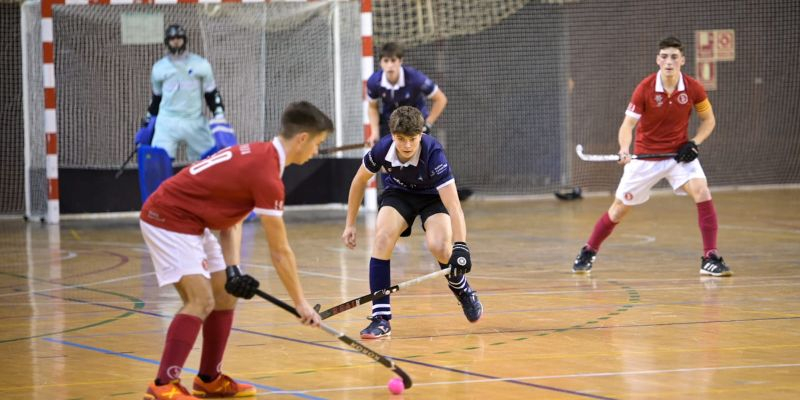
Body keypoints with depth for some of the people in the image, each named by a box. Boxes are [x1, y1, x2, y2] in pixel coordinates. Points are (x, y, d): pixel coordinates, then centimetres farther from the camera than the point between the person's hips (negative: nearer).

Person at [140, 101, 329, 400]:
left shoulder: (258, 153, 6)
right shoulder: (267, 176, -23)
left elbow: (231, 220, 7)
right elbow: (280, 252, -16)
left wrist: (232, 270, -6)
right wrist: (301, 303, -7)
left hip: (192, 223, 10)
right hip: (168, 220, -10)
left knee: (225, 295, 12)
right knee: (201, 300, -19)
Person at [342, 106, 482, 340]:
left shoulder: (433, 153, -35)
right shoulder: (382, 150, -26)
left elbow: (453, 205, -40)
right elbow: (359, 182, -4)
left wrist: (459, 247, -50)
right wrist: (350, 224, -1)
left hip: (433, 196, -2)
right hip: (398, 194, 2)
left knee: (439, 246, -28)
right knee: (383, 237, -26)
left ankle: (463, 291, 7)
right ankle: (381, 319, -23)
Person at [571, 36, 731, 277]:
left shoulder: (693, 88, -12)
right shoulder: (645, 89, -17)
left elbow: (708, 120, 3)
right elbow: (628, 124, -17)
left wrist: (694, 143, -13)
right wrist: (624, 149, -37)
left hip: (679, 154, 1)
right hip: (646, 156, -1)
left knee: (702, 192, -23)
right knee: (620, 208, 7)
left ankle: (710, 259, -17)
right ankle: (588, 253, 29)